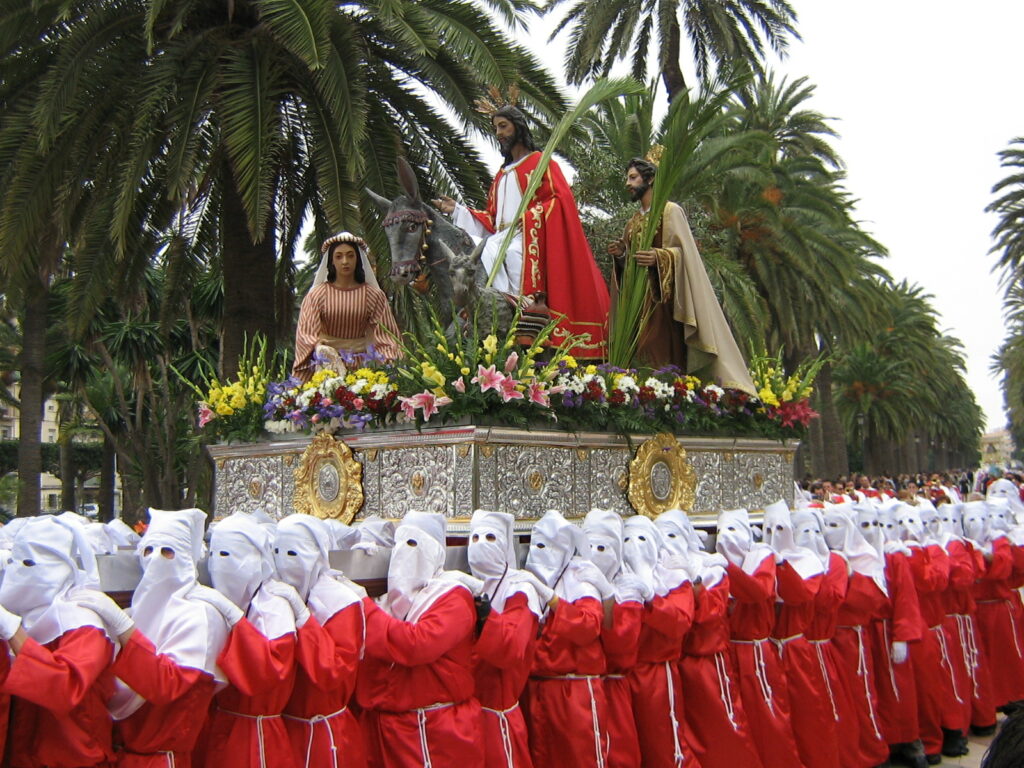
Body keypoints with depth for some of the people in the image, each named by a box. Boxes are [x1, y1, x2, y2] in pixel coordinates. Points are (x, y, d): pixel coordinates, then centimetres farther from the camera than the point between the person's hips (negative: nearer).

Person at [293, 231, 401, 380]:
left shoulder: (373, 295, 3)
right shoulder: (318, 294, 2)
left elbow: (385, 333, -1)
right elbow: (306, 331, -5)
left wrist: (386, 363, -17)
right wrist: (318, 347, -25)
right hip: (327, 363, 0)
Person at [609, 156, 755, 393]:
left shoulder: (670, 211, -1)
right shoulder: (632, 223, 21)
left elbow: (683, 251, -10)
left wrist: (658, 257, -29)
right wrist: (620, 255, 0)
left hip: (664, 299, -7)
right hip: (638, 300, 7)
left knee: (666, 355, -15)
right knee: (640, 358, 0)